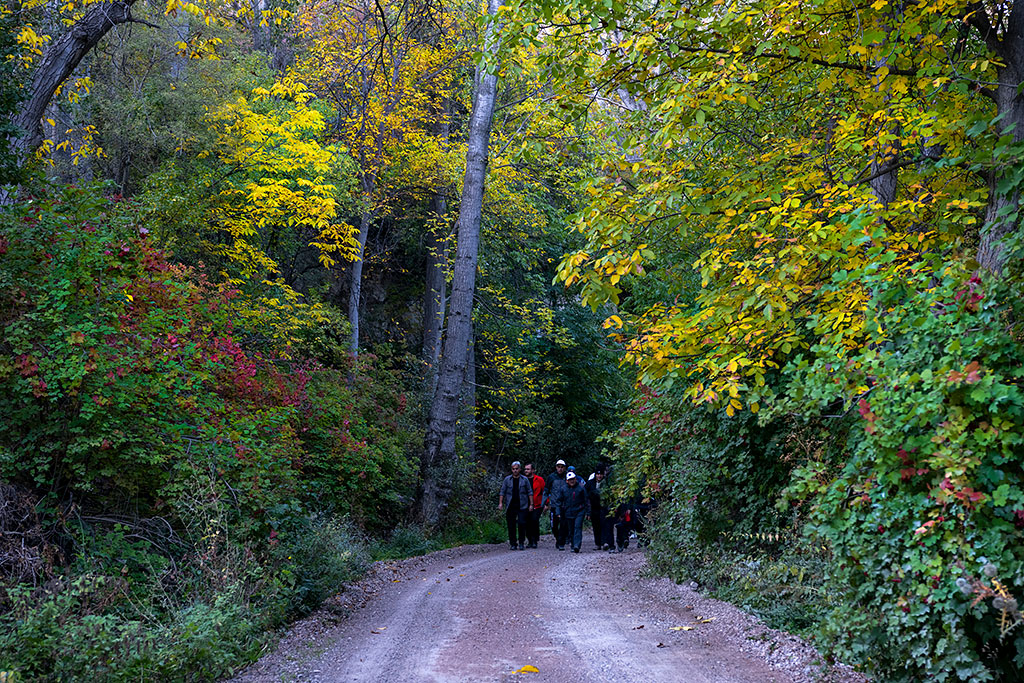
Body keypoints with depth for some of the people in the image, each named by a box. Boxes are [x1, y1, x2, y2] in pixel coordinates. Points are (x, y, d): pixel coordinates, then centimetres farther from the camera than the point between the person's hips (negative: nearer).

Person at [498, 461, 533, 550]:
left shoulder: (525, 479, 7)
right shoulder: (507, 479, 8)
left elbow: (530, 492, 9)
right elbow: (502, 492, 9)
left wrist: (531, 504, 2)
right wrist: (500, 503, -1)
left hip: (522, 506, -1)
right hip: (511, 507, 1)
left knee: (521, 523, -10)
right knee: (511, 526, 1)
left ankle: (521, 543, 2)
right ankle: (513, 544, 11)